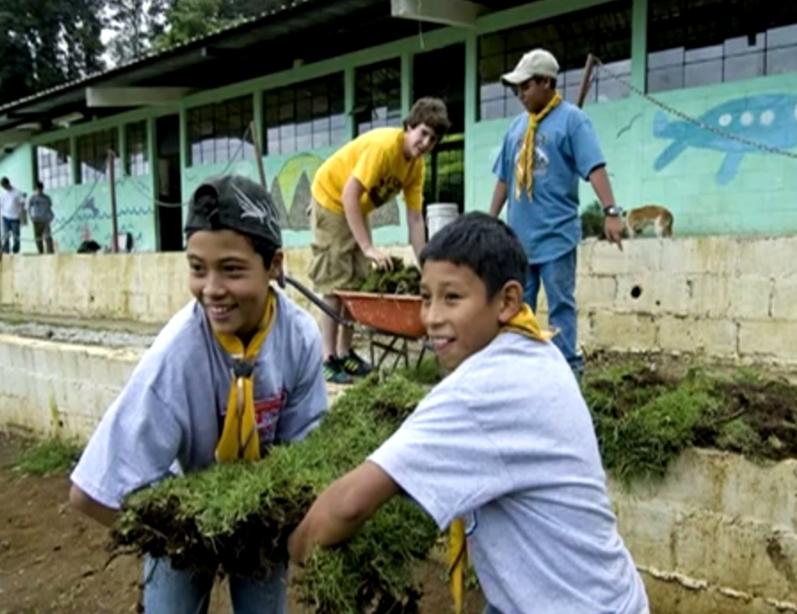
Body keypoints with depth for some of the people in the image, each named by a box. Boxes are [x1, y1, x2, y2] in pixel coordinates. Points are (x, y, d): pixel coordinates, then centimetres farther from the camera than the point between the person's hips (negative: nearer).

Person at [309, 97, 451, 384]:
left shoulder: (417, 165, -6)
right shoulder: (384, 145, -29)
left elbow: (415, 219, -4)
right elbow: (349, 195, -32)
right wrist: (369, 247, -33)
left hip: (358, 209, 8)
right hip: (331, 200, -8)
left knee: (357, 282, 7)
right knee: (335, 284, -9)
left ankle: (345, 352, 15)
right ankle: (329, 359, -3)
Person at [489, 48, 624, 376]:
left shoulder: (572, 118, -4)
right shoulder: (517, 125, 14)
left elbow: (595, 167, -15)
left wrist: (610, 211, -26)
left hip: (556, 233, -6)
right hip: (518, 234, 6)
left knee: (561, 303, -1)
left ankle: (567, 367, 8)